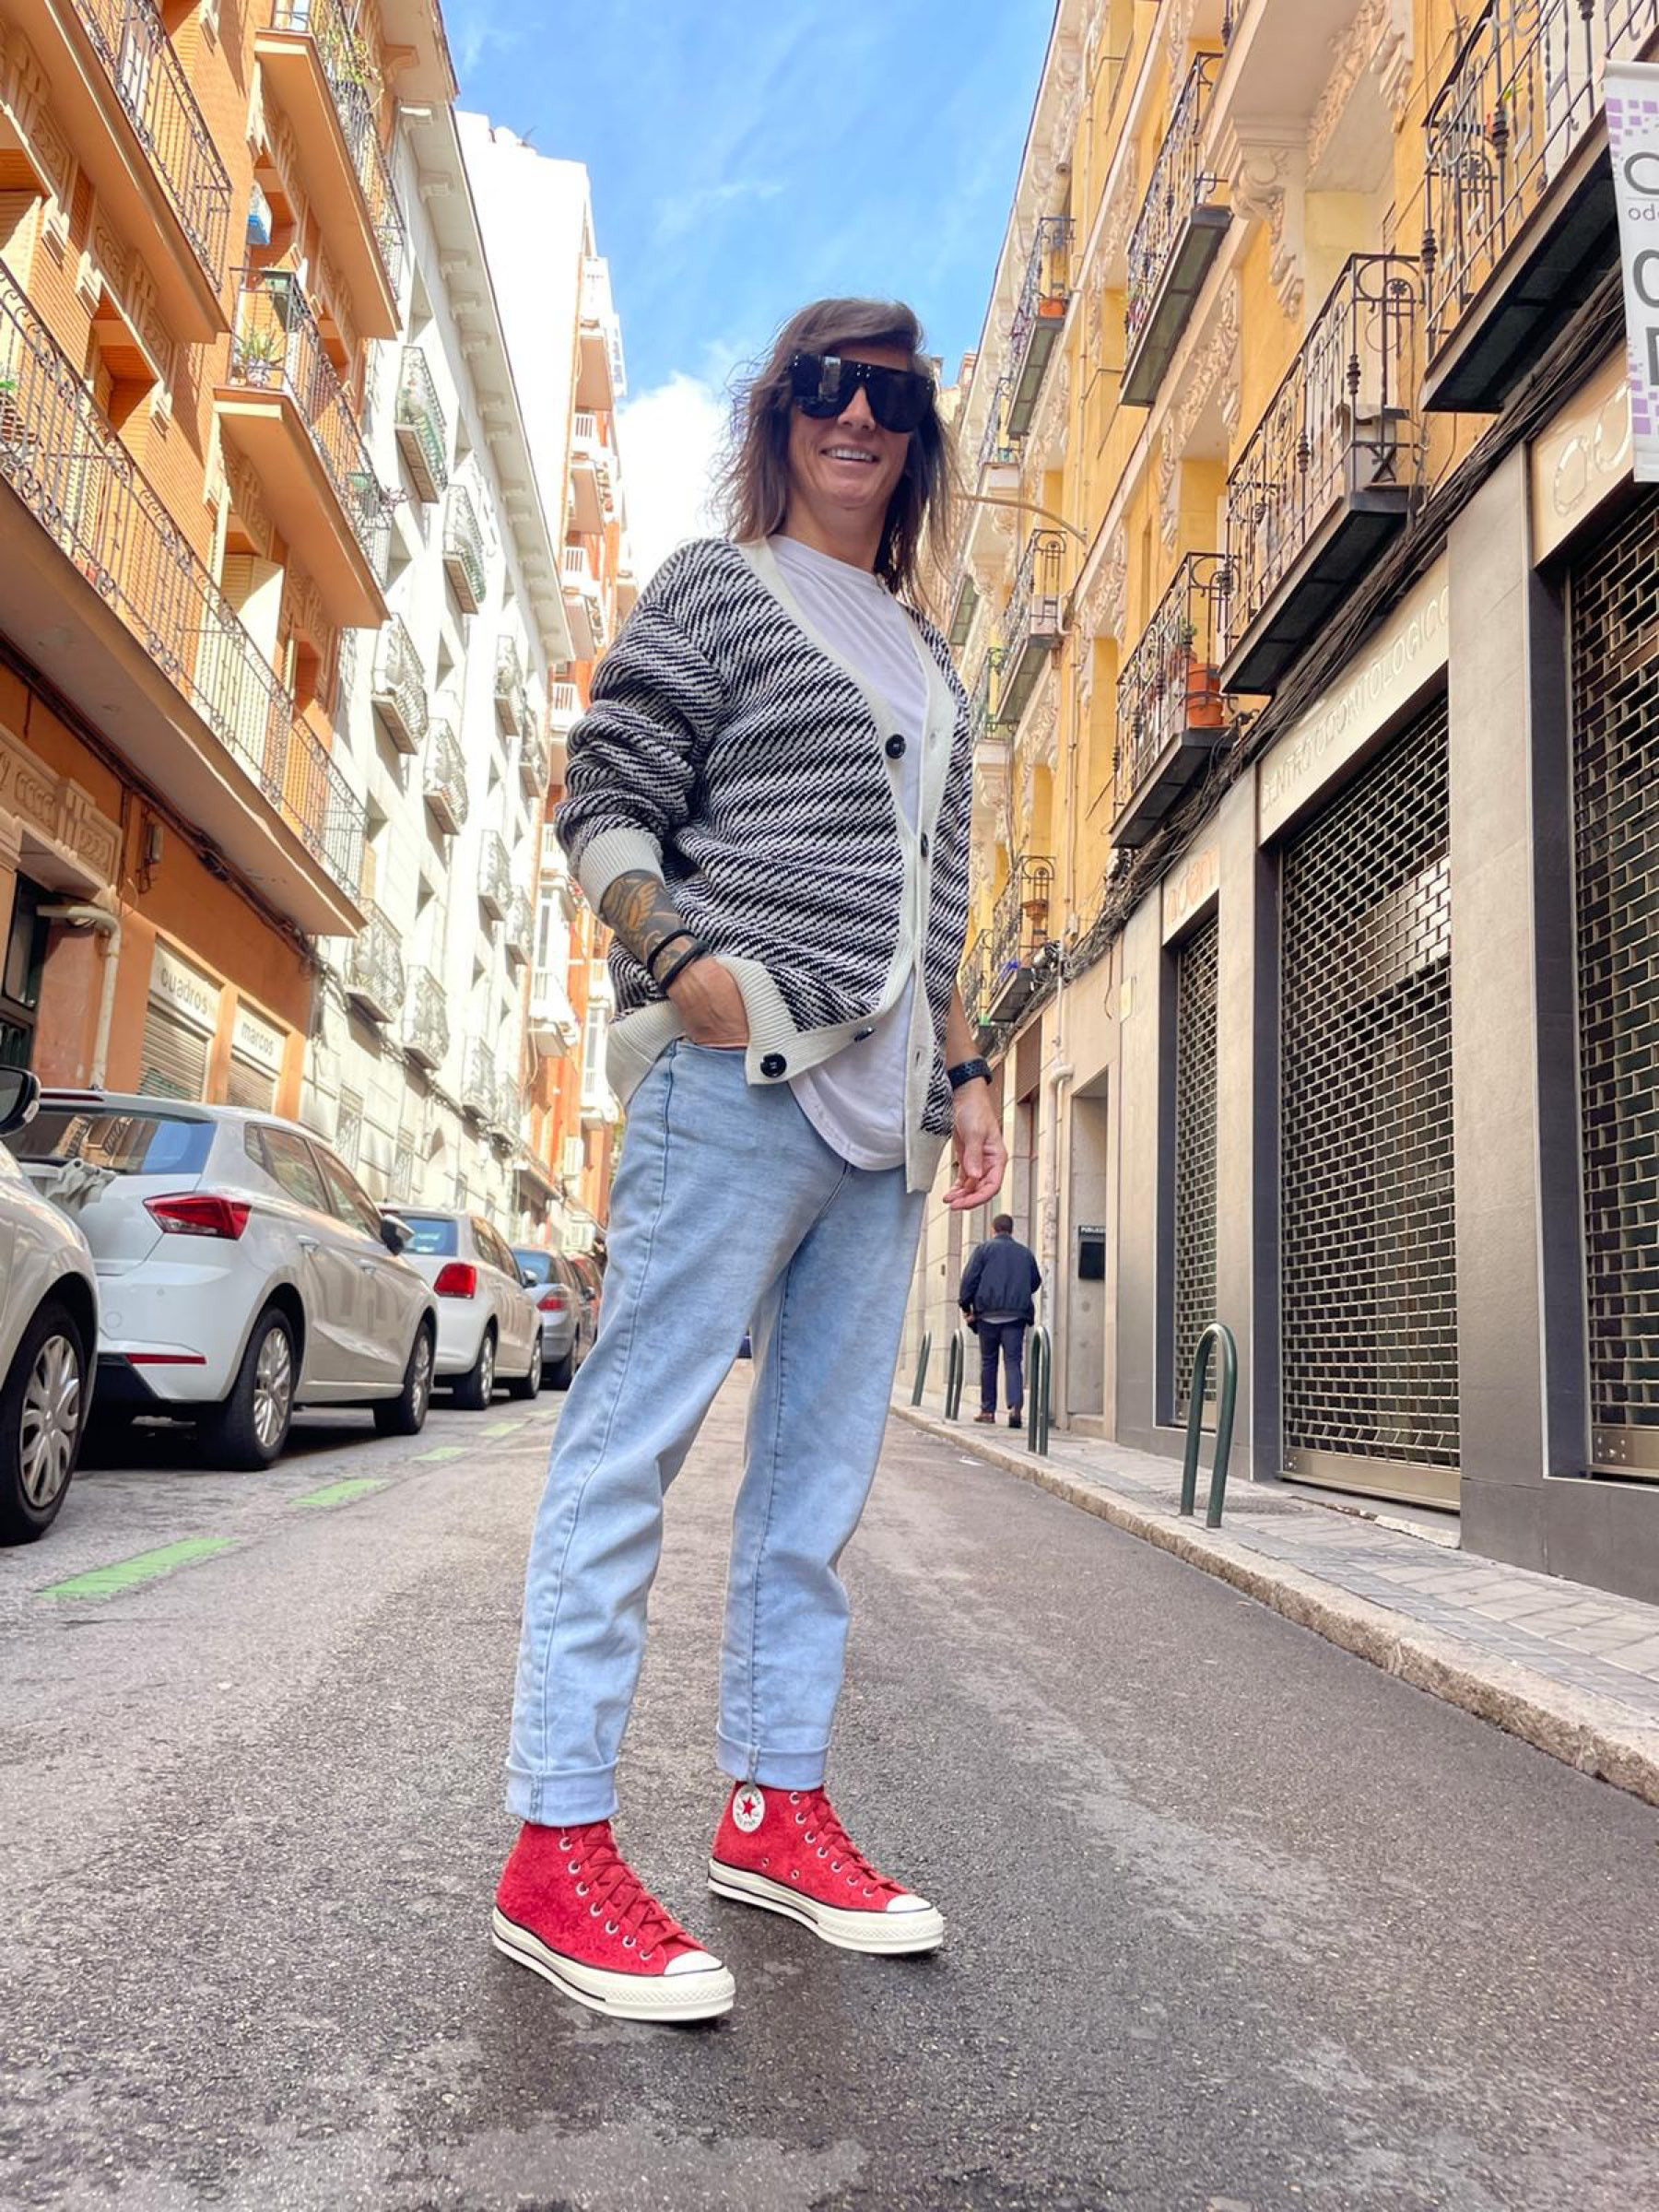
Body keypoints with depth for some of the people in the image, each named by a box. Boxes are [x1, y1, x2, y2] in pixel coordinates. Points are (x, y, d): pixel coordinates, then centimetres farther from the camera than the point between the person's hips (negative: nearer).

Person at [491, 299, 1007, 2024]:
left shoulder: (925, 654, 25)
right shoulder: (715, 588, 6)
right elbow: (601, 805, -1)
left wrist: (962, 1071, 17)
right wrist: (678, 951, -18)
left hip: (878, 1099, 8)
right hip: (739, 1074, -7)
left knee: (823, 1458, 8)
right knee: (636, 1429, -8)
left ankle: (773, 1802, 18)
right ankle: (556, 1839, -2)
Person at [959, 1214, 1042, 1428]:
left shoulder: (985, 1249, 3)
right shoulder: (1026, 1252, 13)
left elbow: (969, 1279, -3)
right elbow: (1036, 1282, 19)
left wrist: (966, 1306, 4)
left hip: (988, 1314, -1)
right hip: (1016, 1315, 1)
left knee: (988, 1362, 10)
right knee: (1013, 1361, -2)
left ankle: (987, 1410, 13)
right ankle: (1016, 1406, -22)